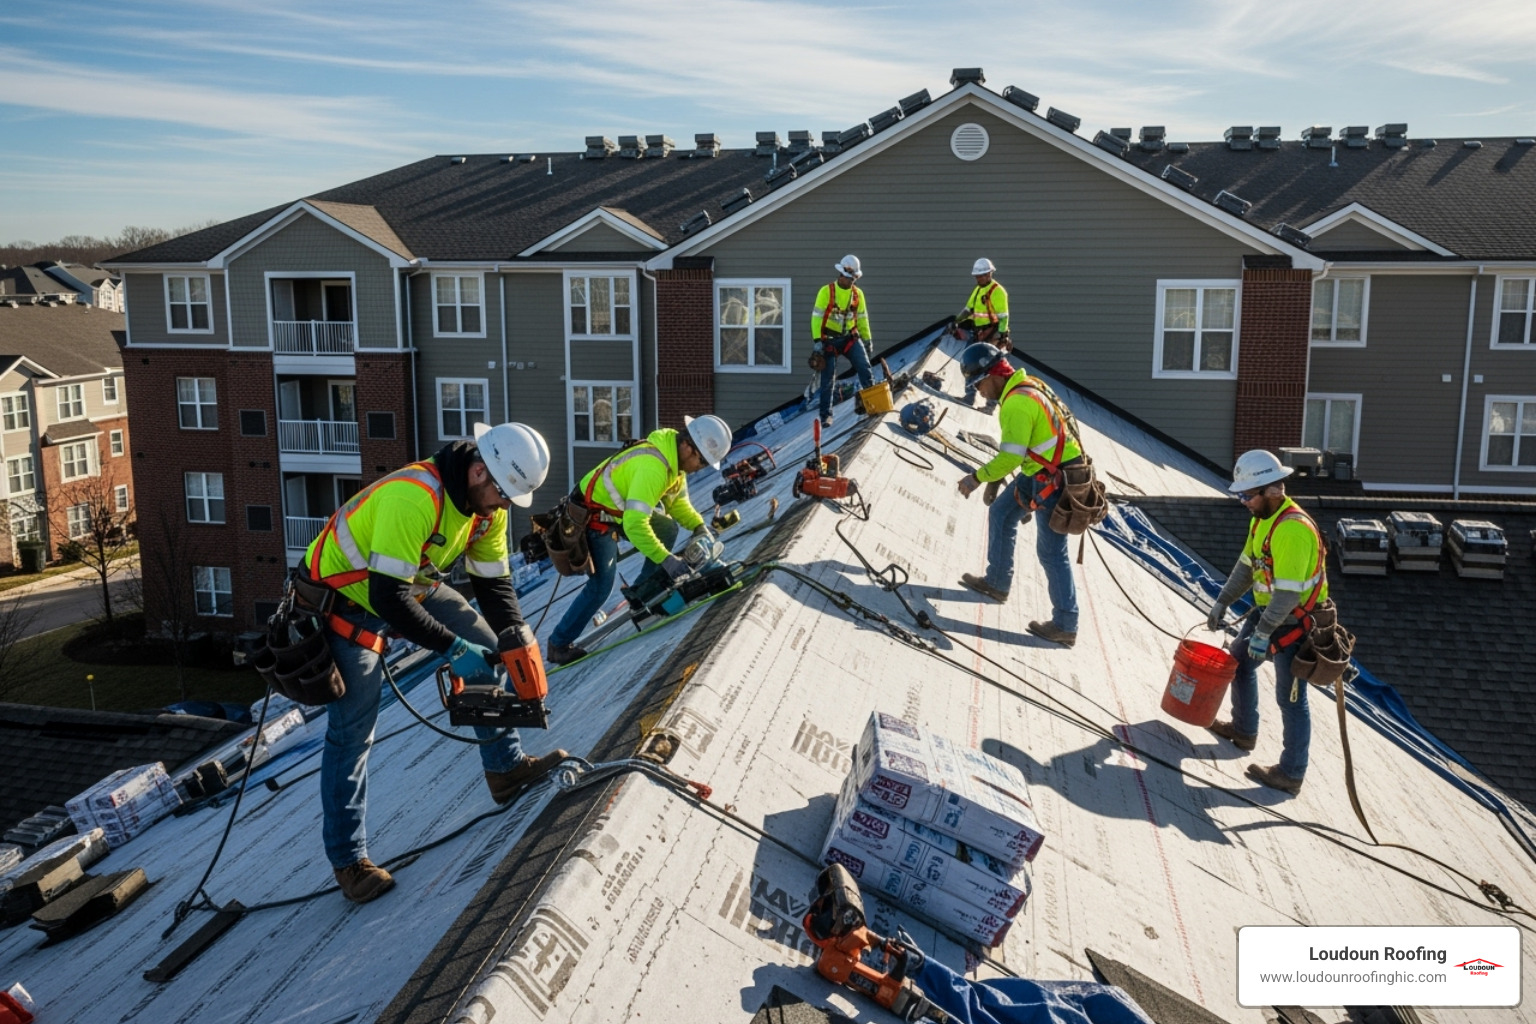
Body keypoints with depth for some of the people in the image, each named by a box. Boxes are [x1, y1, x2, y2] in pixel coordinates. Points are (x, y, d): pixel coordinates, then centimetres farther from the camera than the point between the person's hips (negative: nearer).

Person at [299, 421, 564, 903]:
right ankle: (348, 859, 7)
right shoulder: (414, 496, -37)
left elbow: (493, 581, -1)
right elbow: (388, 596, -39)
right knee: (351, 733, -5)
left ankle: (505, 768, 13)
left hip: (411, 586, 8)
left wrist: (516, 634, -15)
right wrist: (452, 648, -36)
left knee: (486, 645, 1)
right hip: (345, 598, -8)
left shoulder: (487, 505, -10)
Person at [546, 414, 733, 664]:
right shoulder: (652, 467, -34)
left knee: (667, 528, 6)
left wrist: (698, 526, -6)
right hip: (593, 516, -9)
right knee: (601, 586, -13)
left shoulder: (675, 458, -4)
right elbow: (634, 524, -39)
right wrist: (665, 558, -36)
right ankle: (559, 644, 0)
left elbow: (678, 501, 10)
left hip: (619, 509, 9)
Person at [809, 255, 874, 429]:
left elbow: (862, 318, 13)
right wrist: (817, 341, -17)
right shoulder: (826, 291, -8)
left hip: (850, 337, 3)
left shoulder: (858, 293, 4)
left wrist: (868, 339, 13)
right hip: (830, 339, -3)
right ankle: (826, 415, 9)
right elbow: (817, 317, -10)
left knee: (865, 368, -16)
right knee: (828, 379, 0)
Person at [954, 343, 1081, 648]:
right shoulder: (1025, 385, 7)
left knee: (1051, 551, -4)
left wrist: (977, 478, -12)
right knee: (1001, 514, 21)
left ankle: (1065, 626, 3)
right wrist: (991, 477, 19)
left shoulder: (1018, 402, -24)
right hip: (1040, 471, 10)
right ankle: (997, 582, 34)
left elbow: (1010, 457, -25)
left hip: (1054, 480, -10)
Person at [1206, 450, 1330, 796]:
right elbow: (1247, 565, 14)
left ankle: (1290, 774, 5)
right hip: (1268, 610, 10)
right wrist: (1223, 602, 9)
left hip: (1294, 621, -10)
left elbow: (1289, 592, -30)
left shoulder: (1293, 529, -28)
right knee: (1239, 660, 23)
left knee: (1290, 697, -4)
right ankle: (1244, 730, 41)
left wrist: (1263, 632, -27)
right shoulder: (1262, 519, 4)